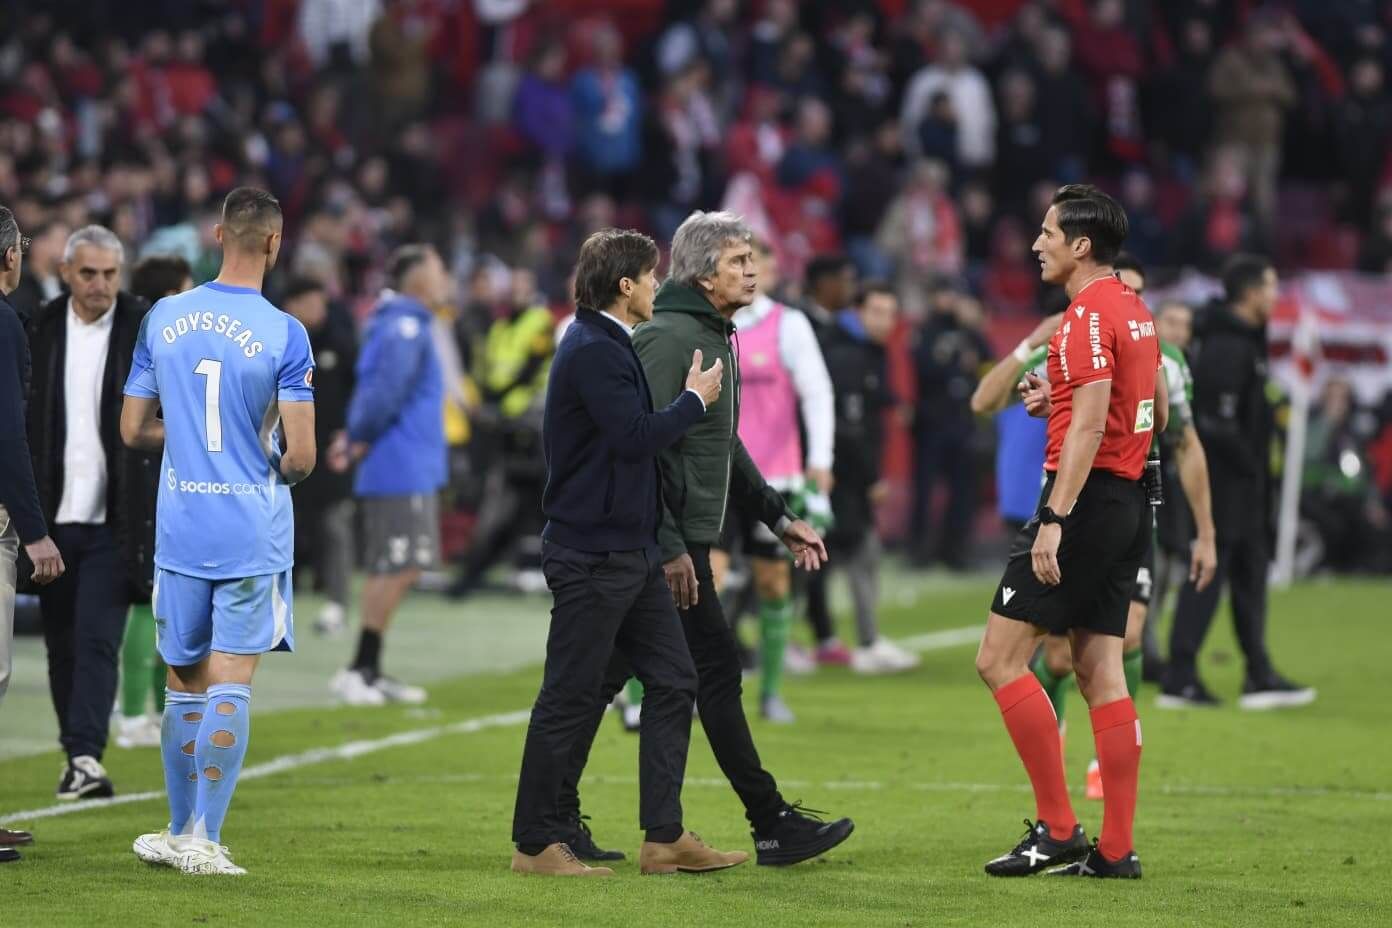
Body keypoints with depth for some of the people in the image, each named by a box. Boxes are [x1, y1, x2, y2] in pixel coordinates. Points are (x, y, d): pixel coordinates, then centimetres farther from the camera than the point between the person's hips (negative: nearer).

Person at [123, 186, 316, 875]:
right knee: (230, 687, -2)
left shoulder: (163, 319, 2)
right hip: (254, 532, -4)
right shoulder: (283, 334, -11)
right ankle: (203, 840, -5)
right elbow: (301, 455, -13)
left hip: (179, 531, 4)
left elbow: (133, 430, 8)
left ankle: (181, 832, 22)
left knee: (184, 684, 14)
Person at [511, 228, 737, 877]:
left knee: (673, 681, 8)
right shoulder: (591, 352, -16)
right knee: (568, 698, -3)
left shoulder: (609, 348, 17)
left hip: (629, 552, 10)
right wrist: (695, 400, -9)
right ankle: (536, 843, 4)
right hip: (591, 554, -10)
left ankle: (665, 837, 11)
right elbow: (635, 435, -22)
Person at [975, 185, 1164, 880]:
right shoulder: (1134, 311, 15)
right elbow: (1156, 411, 23)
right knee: (1100, 673, 8)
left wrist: (1054, 521, -24)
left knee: (1000, 659, -7)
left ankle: (1057, 828, -8)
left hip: (1087, 497, -10)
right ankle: (1115, 848, 6)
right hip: (1129, 502, 10)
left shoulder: (1088, 315, -14)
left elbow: (1090, 426, -21)